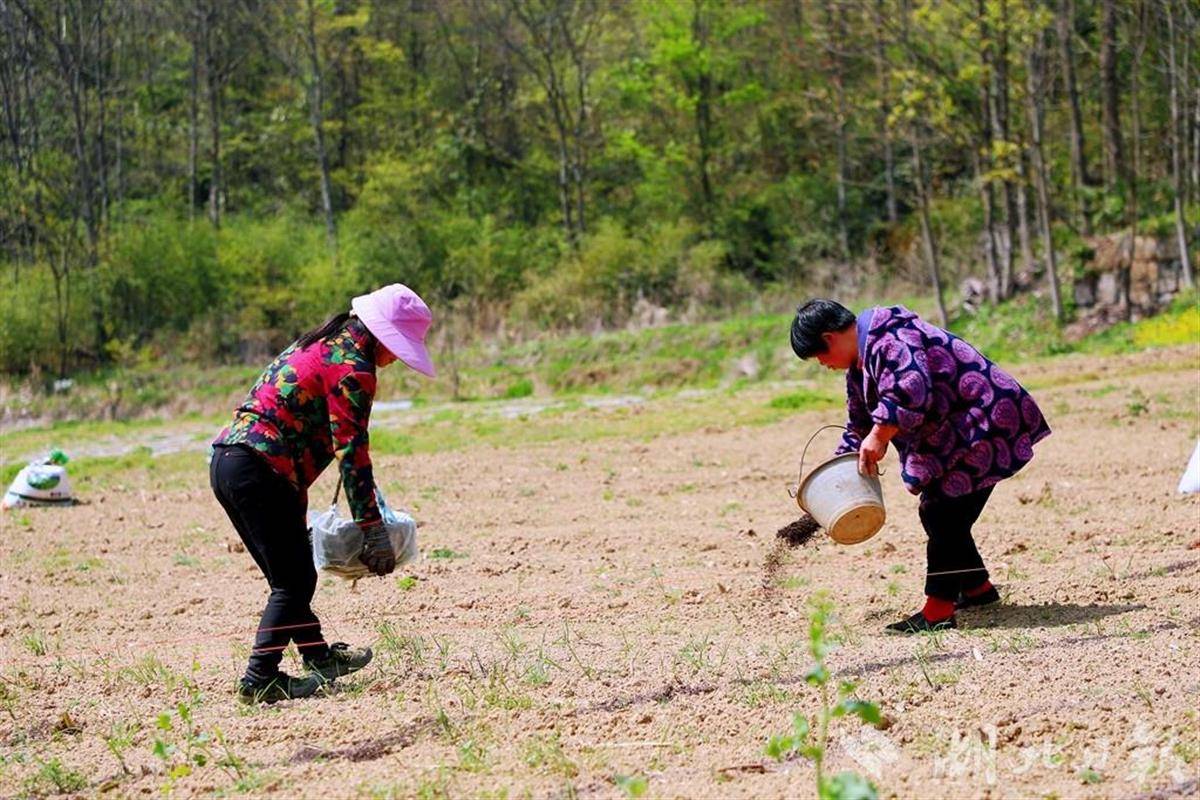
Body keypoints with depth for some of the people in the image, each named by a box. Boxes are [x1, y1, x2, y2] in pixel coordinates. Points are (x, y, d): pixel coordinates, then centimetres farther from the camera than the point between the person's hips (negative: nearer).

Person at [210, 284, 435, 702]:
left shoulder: (319, 346, 21)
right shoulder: (353, 370, -9)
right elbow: (352, 453, -12)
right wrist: (374, 531, -9)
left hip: (225, 461, 10)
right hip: (259, 469, -10)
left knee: (292, 575, 21)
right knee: (294, 582, -3)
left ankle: (319, 658, 33)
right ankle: (260, 679, -7)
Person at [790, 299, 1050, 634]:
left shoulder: (889, 340, -20)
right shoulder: (860, 364, 15)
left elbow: (909, 393, -35)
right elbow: (859, 426, 25)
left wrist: (878, 437, -27)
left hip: (984, 427, -11)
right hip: (951, 438, 11)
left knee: (943, 516, -12)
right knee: (937, 515, 16)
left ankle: (938, 612, -12)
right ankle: (977, 588, 31)